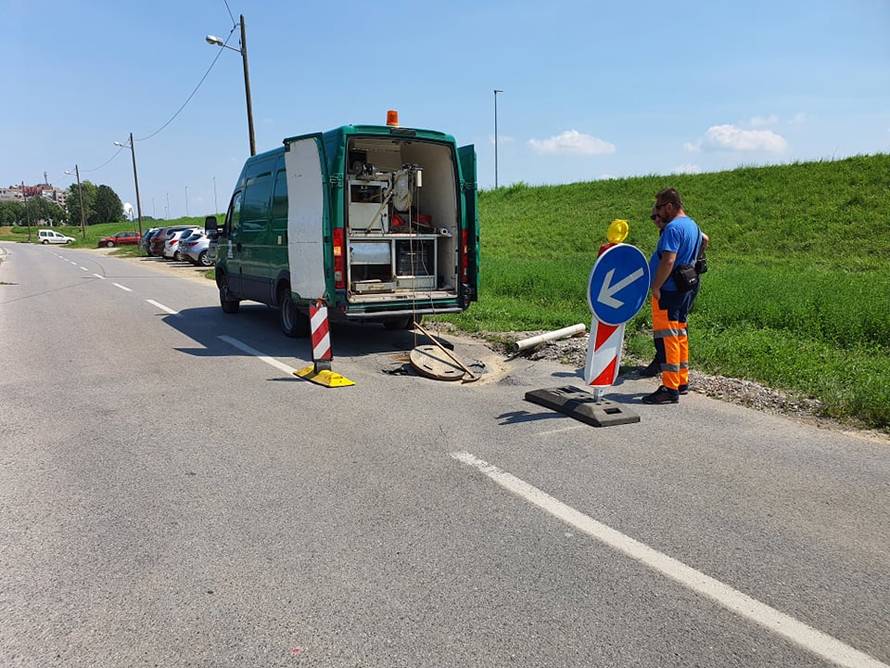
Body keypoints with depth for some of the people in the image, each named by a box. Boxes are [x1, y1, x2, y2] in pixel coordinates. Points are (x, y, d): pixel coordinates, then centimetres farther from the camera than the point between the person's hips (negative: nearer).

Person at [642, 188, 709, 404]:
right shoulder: (691, 224, 15)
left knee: (666, 337, -7)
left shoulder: (673, 228, -17)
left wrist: (655, 287, -20)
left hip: (668, 290, -10)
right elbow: (704, 239, 37)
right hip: (685, 289, 10)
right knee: (679, 335, 16)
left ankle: (670, 389, -6)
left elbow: (668, 260, -26)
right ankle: (682, 382, 25)